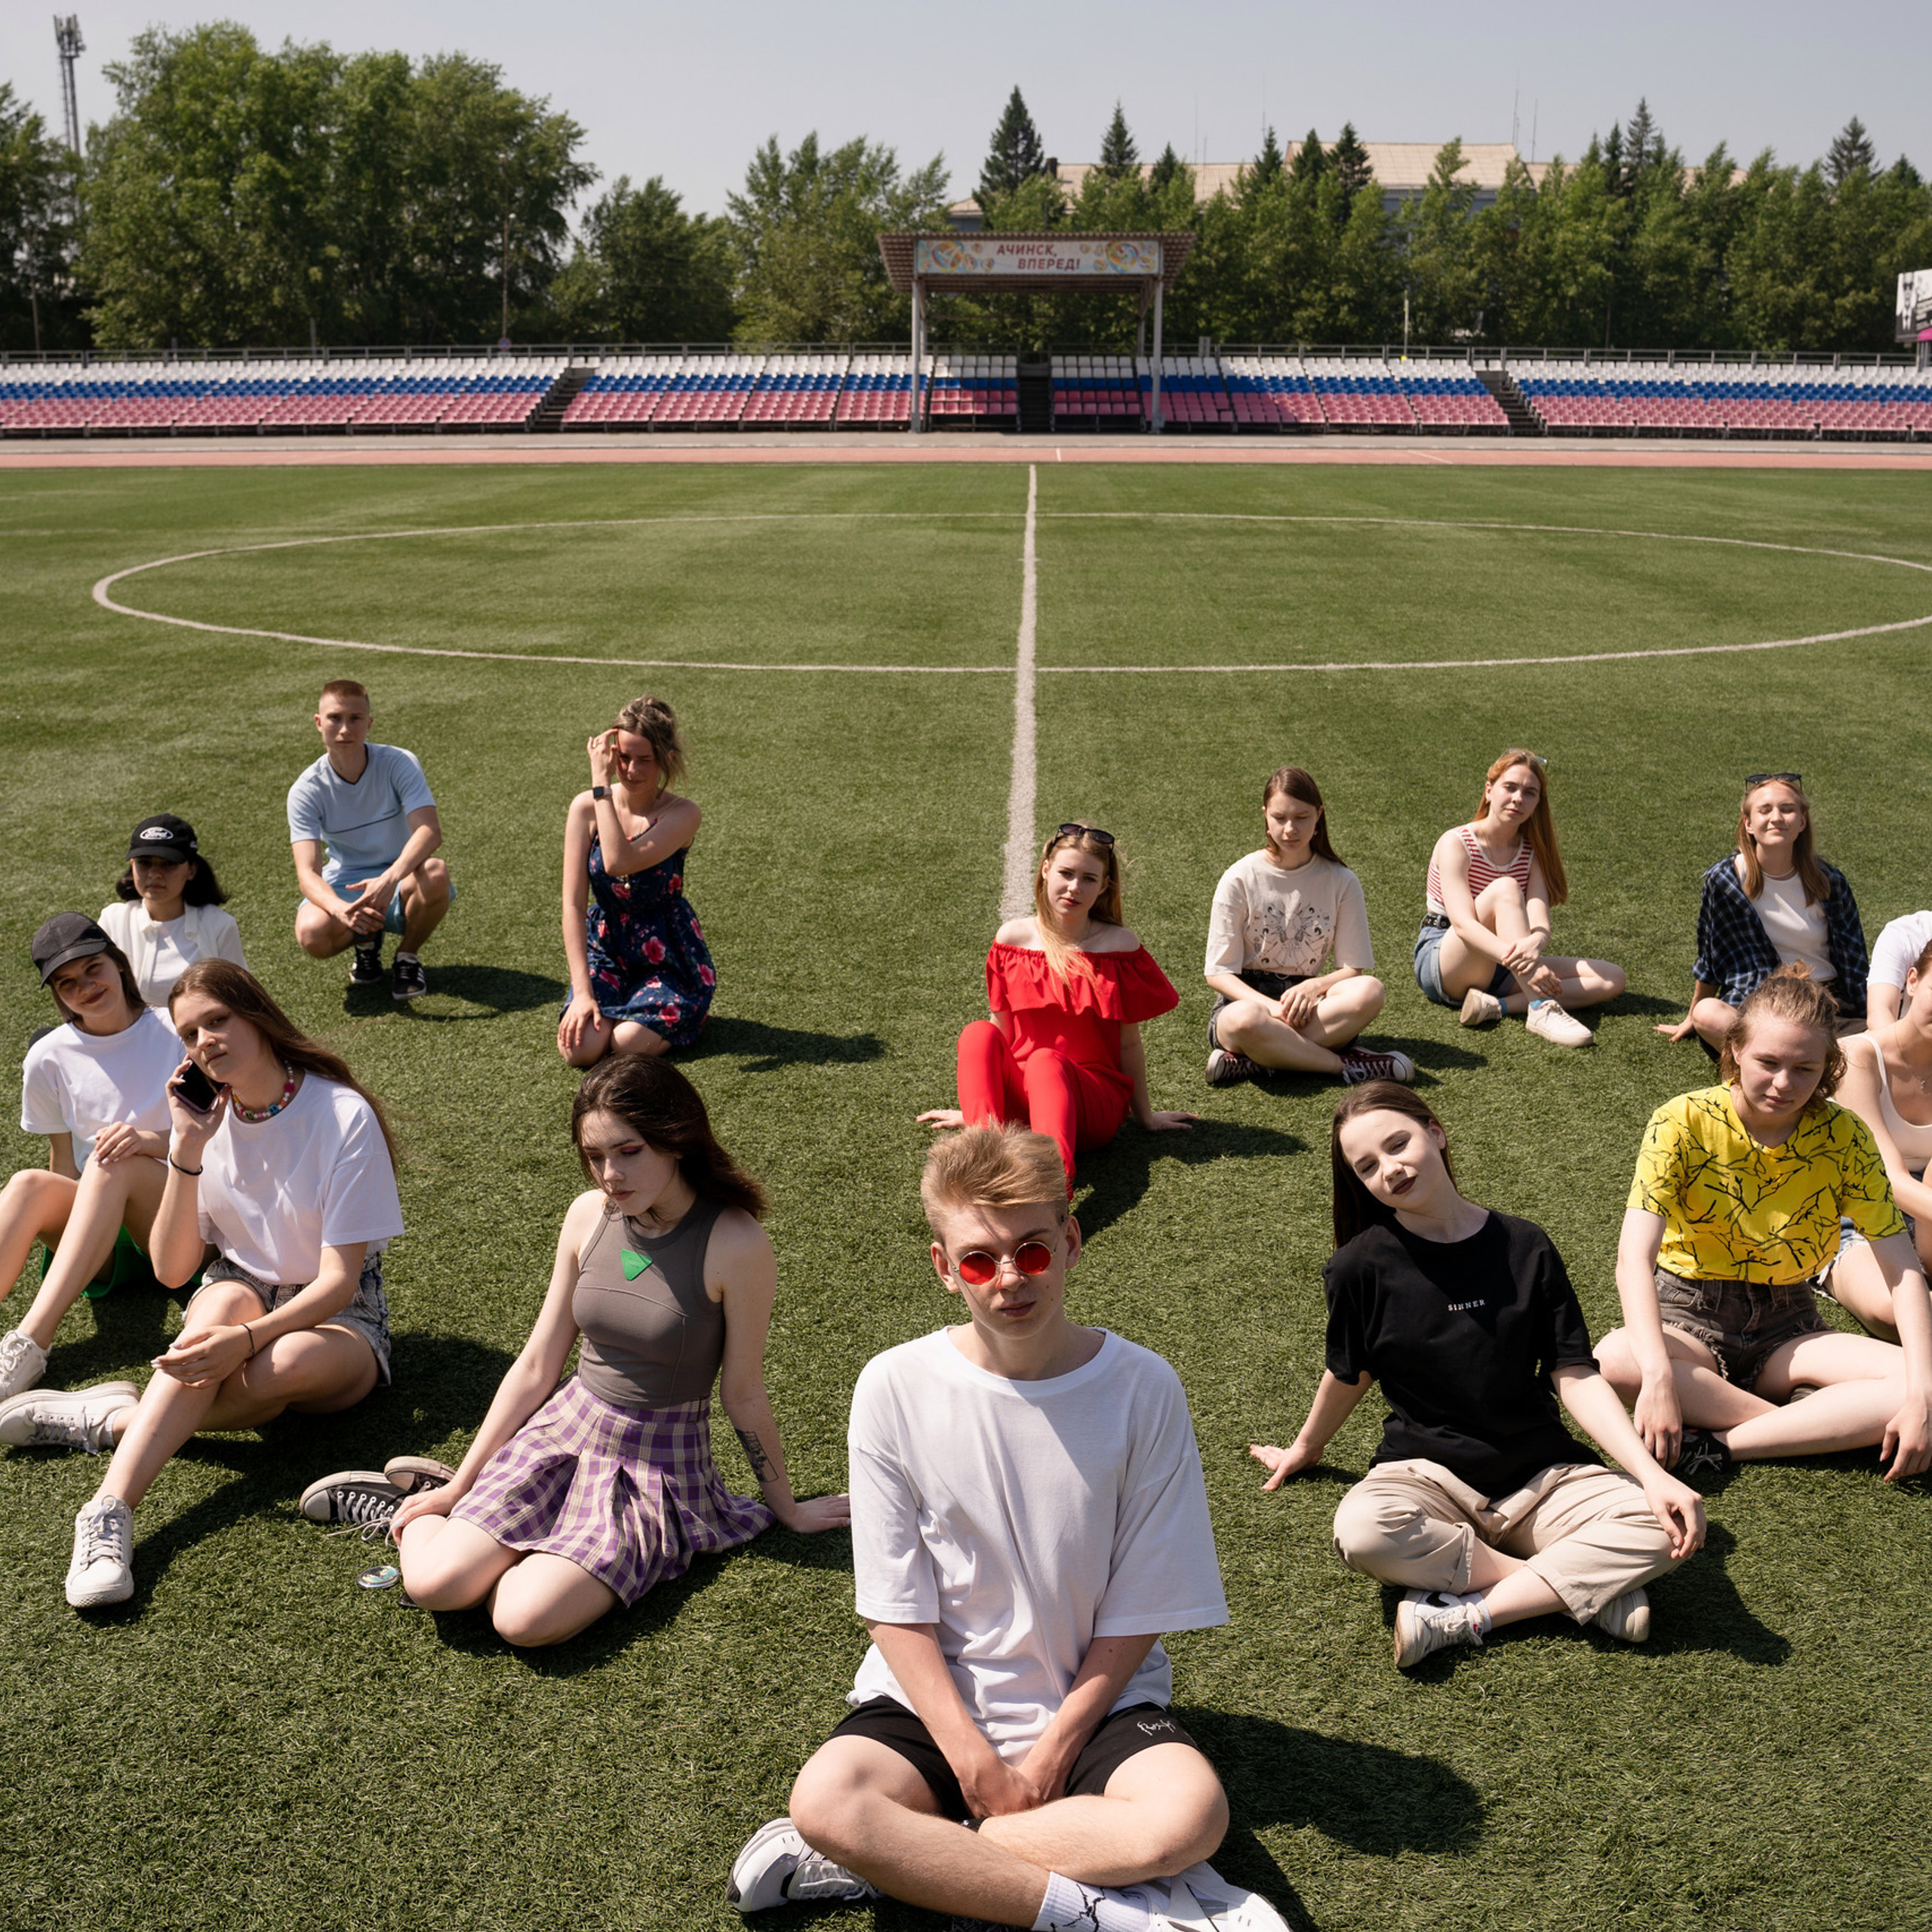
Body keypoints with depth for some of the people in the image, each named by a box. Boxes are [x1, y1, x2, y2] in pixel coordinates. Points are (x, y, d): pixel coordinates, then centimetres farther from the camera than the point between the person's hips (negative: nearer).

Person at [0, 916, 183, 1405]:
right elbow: (65, 1167, 11)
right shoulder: (49, 1058, 6)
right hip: (104, 1243, 2)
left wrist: (151, 1140, -22)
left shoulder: (176, 1033, 0)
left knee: (116, 1163, -33)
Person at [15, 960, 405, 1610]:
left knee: (288, 1366, -37)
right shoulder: (205, 1116, -2)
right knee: (225, 1298, -34)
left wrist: (247, 1340, -34)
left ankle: (111, 1419, -24)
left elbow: (338, 1280, -19)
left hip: (335, 1320, -3)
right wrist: (187, 1152, -18)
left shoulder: (343, 1116, -16)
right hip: (236, 1301, 3)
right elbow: (171, 1270, -8)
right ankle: (110, 1512, -42)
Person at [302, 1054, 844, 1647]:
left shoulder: (734, 1244, -19)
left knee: (525, 1620, -25)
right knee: (434, 1583, -19)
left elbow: (744, 1395, -7)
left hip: (656, 1467, -3)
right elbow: (536, 1365, 5)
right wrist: (460, 1485, 6)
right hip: (565, 1429, 4)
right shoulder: (589, 1215, -3)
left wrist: (786, 1508, 4)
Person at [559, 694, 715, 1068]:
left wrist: (602, 782, -27)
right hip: (605, 949, 2)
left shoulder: (683, 815, -14)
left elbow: (619, 862, -31)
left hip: (667, 956, -2)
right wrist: (582, 991, -16)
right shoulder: (586, 808, -6)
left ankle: (686, 1010, 9)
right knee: (580, 1048, -22)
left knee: (627, 1044, -24)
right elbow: (573, 904, -9)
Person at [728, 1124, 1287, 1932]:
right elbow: (899, 1610, -5)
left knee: (1192, 1813, -31)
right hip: (938, 1698, 0)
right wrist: (976, 1763, -13)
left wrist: (1053, 1752, -10)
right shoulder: (895, 1388, -8)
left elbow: (1137, 1611, -4)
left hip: (1095, 1696, 0)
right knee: (827, 1799, -30)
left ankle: (902, 1861, -18)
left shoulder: (1142, 1389, -10)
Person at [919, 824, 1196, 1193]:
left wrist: (1145, 1115, 13)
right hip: (1018, 1100, 3)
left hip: (1092, 1101, -2)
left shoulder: (1119, 944, 0)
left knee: (1046, 1061, -35)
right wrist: (973, 1109, 18)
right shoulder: (1014, 937, 6)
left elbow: (1129, 1043, 6)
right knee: (978, 1034, -26)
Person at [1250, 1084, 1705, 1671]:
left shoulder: (1525, 1248, -2)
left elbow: (1575, 1377, -4)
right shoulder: (1362, 1266, -5)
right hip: (1426, 1473, -1)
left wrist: (1652, 1474, -16)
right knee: (1362, 1531, -36)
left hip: (1540, 1476, 2)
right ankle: (1587, 1586, -22)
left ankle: (1463, 1616, -23)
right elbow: (1350, 1375, 13)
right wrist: (1305, 1449, 28)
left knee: (1666, 1525, -25)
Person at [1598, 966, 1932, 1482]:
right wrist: (1659, 1375, -40)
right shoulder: (1684, 1123, -15)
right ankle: (1812, 1429, -22)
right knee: (1613, 1361, -37)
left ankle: (1726, 1443, -25)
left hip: (1787, 1328, 3)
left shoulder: (1845, 1138, -7)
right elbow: (1634, 1258, -25)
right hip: (1690, 1317, -2)